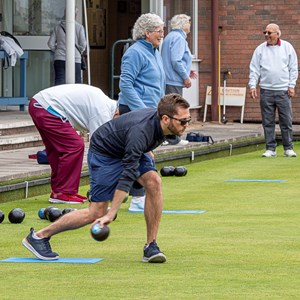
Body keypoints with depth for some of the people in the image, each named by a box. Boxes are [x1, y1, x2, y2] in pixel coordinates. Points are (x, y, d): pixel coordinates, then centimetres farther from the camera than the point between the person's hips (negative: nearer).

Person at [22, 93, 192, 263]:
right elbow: (127, 175, -41)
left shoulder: (160, 121, -16)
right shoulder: (140, 132, -39)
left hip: (129, 149, 7)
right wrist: (111, 214, -40)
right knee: (97, 213, -7)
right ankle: (39, 236, 7)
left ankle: (151, 247, -11)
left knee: (154, 182, -19)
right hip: (104, 152, -7)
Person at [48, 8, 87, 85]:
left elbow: (50, 43, 5)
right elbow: (83, 44, -5)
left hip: (59, 59, 2)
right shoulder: (79, 27, -2)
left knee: (59, 82, -5)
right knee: (76, 84, 5)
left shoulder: (58, 27, 7)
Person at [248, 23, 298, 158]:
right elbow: (254, 69, 6)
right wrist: (252, 85, -5)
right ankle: (270, 149, 8)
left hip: (283, 91, -1)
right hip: (266, 90, 1)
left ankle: (288, 148, 9)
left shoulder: (287, 47, 6)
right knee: (268, 122, 2)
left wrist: (291, 85, -1)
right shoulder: (260, 49, 7)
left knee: (286, 121, 0)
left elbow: (293, 68, 7)